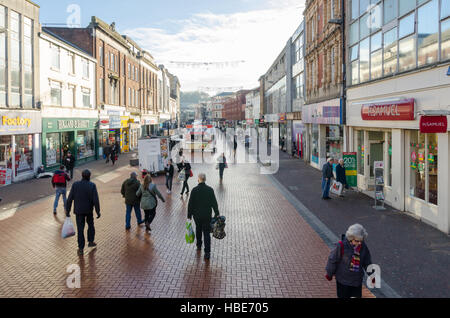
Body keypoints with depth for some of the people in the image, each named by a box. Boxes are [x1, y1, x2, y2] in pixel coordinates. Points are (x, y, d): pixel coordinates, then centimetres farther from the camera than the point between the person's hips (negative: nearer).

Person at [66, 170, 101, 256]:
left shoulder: (75, 185, -8)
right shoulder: (92, 185, -13)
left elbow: (69, 199, -8)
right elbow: (96, 200, -16)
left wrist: (68, 211, 0)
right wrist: (98, 212, -8)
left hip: (79, 210, 1)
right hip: (89, 210, 0)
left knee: (80, 229, 6)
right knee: (90, 225, 26)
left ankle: (81, 249, 6)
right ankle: (91, 242, 34)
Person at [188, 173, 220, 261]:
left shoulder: (194, 190, -11)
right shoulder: (210, 190, -9)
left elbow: (190, 204, -7)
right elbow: (214, 203, -5)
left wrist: (189, 215, 2)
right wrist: (217, 213, 5)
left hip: (197, 215, 0)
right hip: (207, 215, 0)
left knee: (198, 229, 25)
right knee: (207, 233, 2)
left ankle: (199, 246, 41)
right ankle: (207, 253, -3)